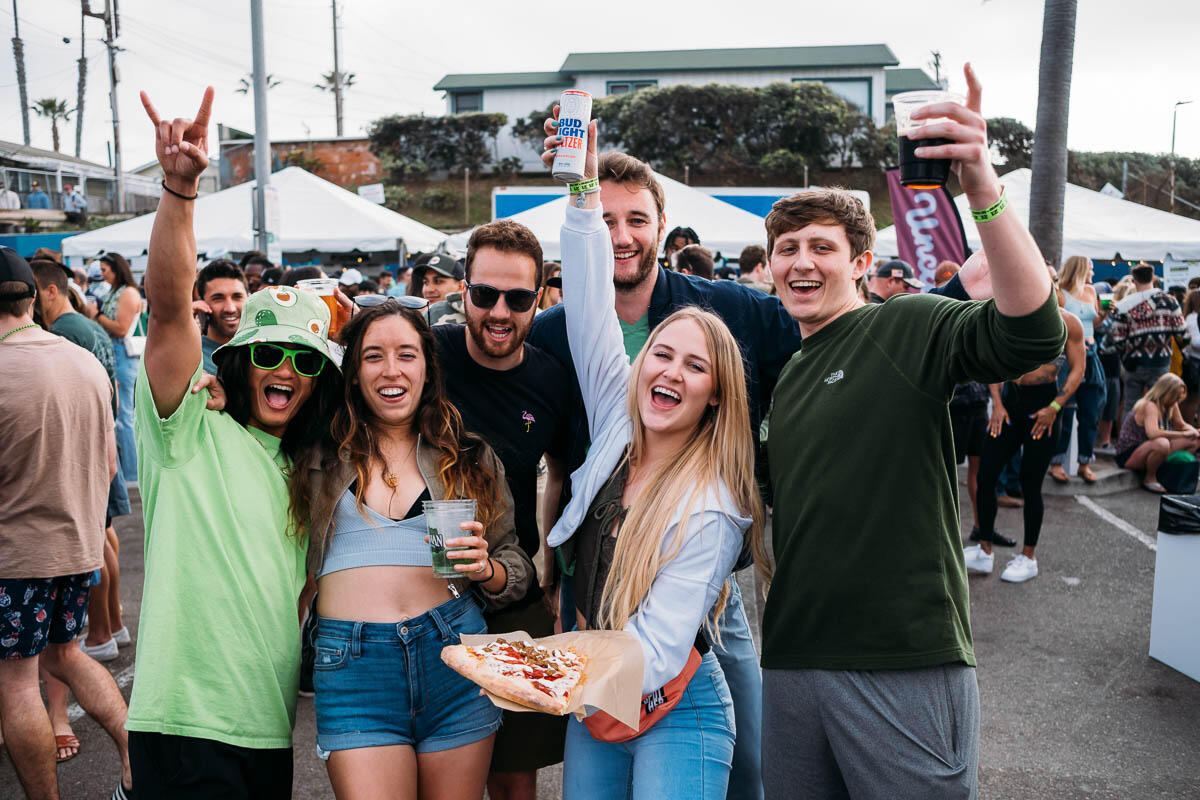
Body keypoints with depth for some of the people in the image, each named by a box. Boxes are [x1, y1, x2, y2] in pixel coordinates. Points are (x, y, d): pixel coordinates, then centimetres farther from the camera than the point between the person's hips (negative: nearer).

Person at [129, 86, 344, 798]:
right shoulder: (193, 433, -4)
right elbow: (171, 311, -19)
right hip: (186, 720, -6)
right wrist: (179, 187, -29)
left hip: (272, 727, 6)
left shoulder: (306, 472, 14)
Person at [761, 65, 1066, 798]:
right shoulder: (784, 374, 15)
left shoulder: (908, 327, -5)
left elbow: (1032, 331, -25)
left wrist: (983, 187, -35)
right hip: (793, 658, 6)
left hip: (905, 660, -6)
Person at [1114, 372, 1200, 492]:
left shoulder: (1171, 406, 4)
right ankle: (1149, 479, -17)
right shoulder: (1150, 406, -23)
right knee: (1162, 443, -39)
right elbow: (1152, 433, -40)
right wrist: (1183, 434, -33)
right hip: (1128, 455, -9)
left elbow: (1181, 425, 15)